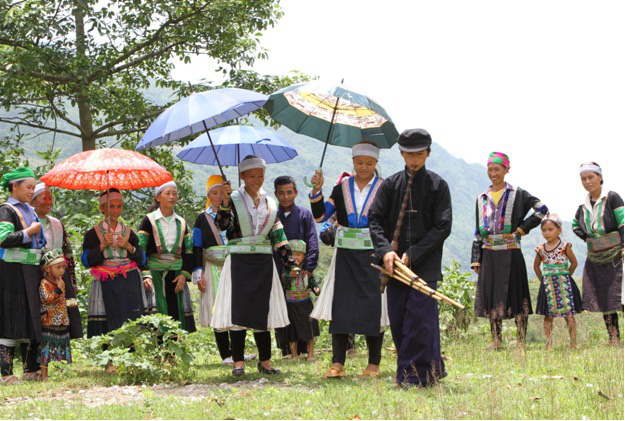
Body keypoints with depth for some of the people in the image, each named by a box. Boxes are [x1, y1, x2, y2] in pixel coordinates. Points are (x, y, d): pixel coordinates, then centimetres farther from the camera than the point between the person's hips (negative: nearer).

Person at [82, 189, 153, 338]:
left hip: (129, 285, 2)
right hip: (106, 285, -2)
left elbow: (142, 260, 12)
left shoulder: (129, 232, 14)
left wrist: (129, 247, -4)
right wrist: (103, 245, -11)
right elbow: (86, 261, -1)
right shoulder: (93, 233, 7)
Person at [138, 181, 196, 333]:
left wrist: (184, 274, -1)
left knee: (176, 316, 0)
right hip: (156, 273, -4)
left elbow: (189, 251, 14)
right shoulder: (149, 220, 1)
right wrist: (146, 275, -15)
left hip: (176, 276, 4)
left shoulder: (181, 223, 15)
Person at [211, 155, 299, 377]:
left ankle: (265, 361, 12)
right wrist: (225, 202, -29)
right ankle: (238, 362, 0)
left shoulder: (270, 203, 13)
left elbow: (278, 237, 14)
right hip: (239, 262, -3)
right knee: (239, 311, -5)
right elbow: (223, 225, -16)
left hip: (264, 263, 3)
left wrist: (291, 263, 8)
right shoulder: (234, 199, 1)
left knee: (263, 311, 4)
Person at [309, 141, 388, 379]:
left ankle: (374, 364, 7)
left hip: (373, 256, -2)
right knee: (340, 306, -1)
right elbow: (320, 216, 2)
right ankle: (338, 363, 2)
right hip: (345, 256, 2)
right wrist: (317, 190, -12)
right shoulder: (341, 189, 8)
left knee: (373, 308, -2)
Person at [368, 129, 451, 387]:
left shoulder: (438, 185, 1)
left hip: (425, 265, -4)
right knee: (398, 320, 6)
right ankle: (432, 370, 18)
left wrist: (412, 254, -12)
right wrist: (386, 250, -12)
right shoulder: (391, 184, 9)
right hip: (395, 264, 4)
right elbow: (375, 219, 5)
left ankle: (415, 376, -4)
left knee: (420, 317, -10)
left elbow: (443, 227, -5)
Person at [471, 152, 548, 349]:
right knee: (491, 296, 4)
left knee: (515, 295, -3)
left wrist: (522, 228, -9)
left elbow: (542, 209, -5)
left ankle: (521, 340, 2)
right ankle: (496, 341, 11)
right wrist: (475, 259, 8)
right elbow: (478, 232, 14)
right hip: (489, 255, 4)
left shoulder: (518, 195, 3)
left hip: (511, 253, -4)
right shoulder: (482, 199, 14)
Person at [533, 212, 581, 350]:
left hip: (564, 284, -3)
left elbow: (574, 263, 4)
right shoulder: (541, 249, 4)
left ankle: (573, 343, 3)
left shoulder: (565, 247, -5)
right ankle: (548, 344, 6)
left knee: (569, 315, -2)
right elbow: (536, 266, 18)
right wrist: (543, 280, 12)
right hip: (547, 286, 3)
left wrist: (565, 277, 3)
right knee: (548, 316, 3)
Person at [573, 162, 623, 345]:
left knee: (619, 298, -13)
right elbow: (576, 225, 31)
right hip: (595, 260, 6)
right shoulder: (583, 207, 11)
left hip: (615, 256, -6)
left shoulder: (612, 198, -5)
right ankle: (613, 340, 12)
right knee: (603, 301, 6)